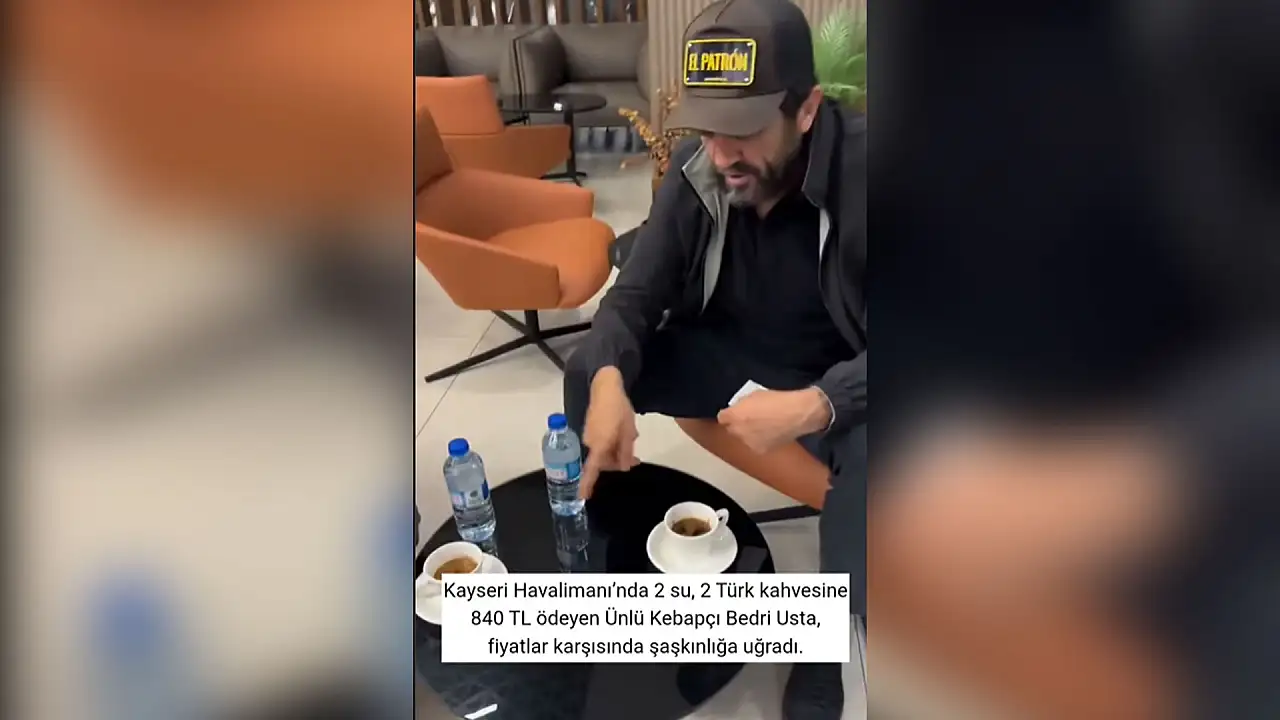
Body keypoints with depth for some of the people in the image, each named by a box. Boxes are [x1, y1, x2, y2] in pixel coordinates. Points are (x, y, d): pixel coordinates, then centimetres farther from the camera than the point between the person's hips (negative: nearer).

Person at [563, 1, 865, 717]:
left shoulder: (861, 173, -27)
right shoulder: (698, 172, -13)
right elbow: (638, 291, -10)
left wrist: (816, 406, -45)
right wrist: (610, 377, -32)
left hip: (831, 375, -4)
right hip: (724, 350, 4)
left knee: (870, 458, -35)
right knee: (586, 371, -13)